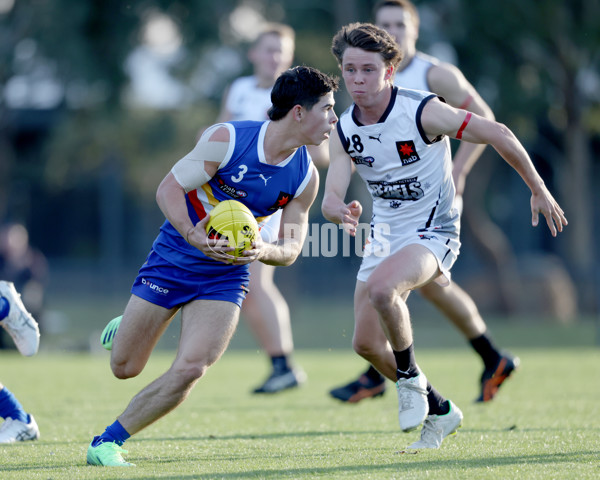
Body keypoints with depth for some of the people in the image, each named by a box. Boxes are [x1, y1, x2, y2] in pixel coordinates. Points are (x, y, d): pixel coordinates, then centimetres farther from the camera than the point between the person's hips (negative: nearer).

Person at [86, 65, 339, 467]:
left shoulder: (305, 177, -6)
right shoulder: (227, 139, -18)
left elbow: (292, 247, -1)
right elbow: (169, 188, -14)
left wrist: (264, 250, -24)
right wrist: (192, 235, -30)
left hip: (225, 276, 2)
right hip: (173, 257, -2)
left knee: (189, 370, -19)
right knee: (124, 368, 4)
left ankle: (107, 442, -3)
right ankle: (130, 327, 42)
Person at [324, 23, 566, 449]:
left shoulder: (423, 112, -20)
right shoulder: (344, 131, -3)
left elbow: (497, 134, -14)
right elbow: (331, 197, -9)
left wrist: (538, 190, -9)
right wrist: (340, 212, -35)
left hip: (431, 233, -7)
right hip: (385, 234, 7)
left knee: (380, 289, -35)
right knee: (366, 343, 2)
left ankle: (411, 379, -10)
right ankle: (439, 411, 23)